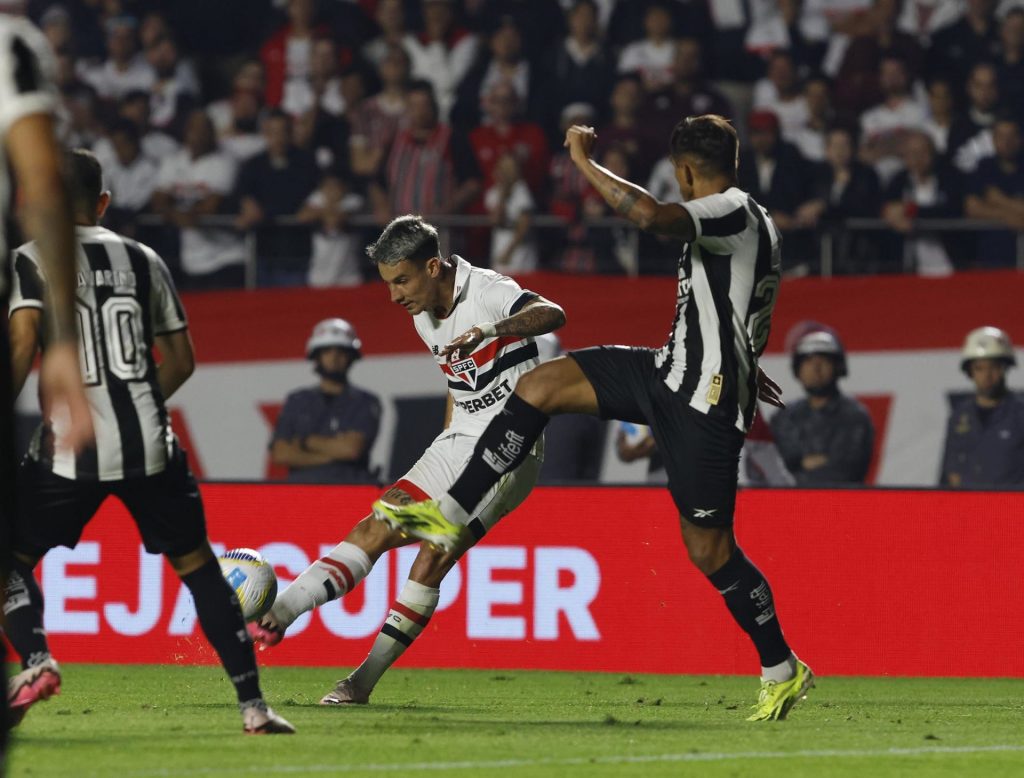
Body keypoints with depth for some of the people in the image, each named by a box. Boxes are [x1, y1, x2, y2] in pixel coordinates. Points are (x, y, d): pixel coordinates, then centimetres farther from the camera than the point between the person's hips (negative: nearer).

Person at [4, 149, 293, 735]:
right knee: (198, 565, 12)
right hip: (147, 444, 3)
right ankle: (253, 705, 7)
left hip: (70, 446, -3)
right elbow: (182, 360, 16)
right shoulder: (143, 259, 13)